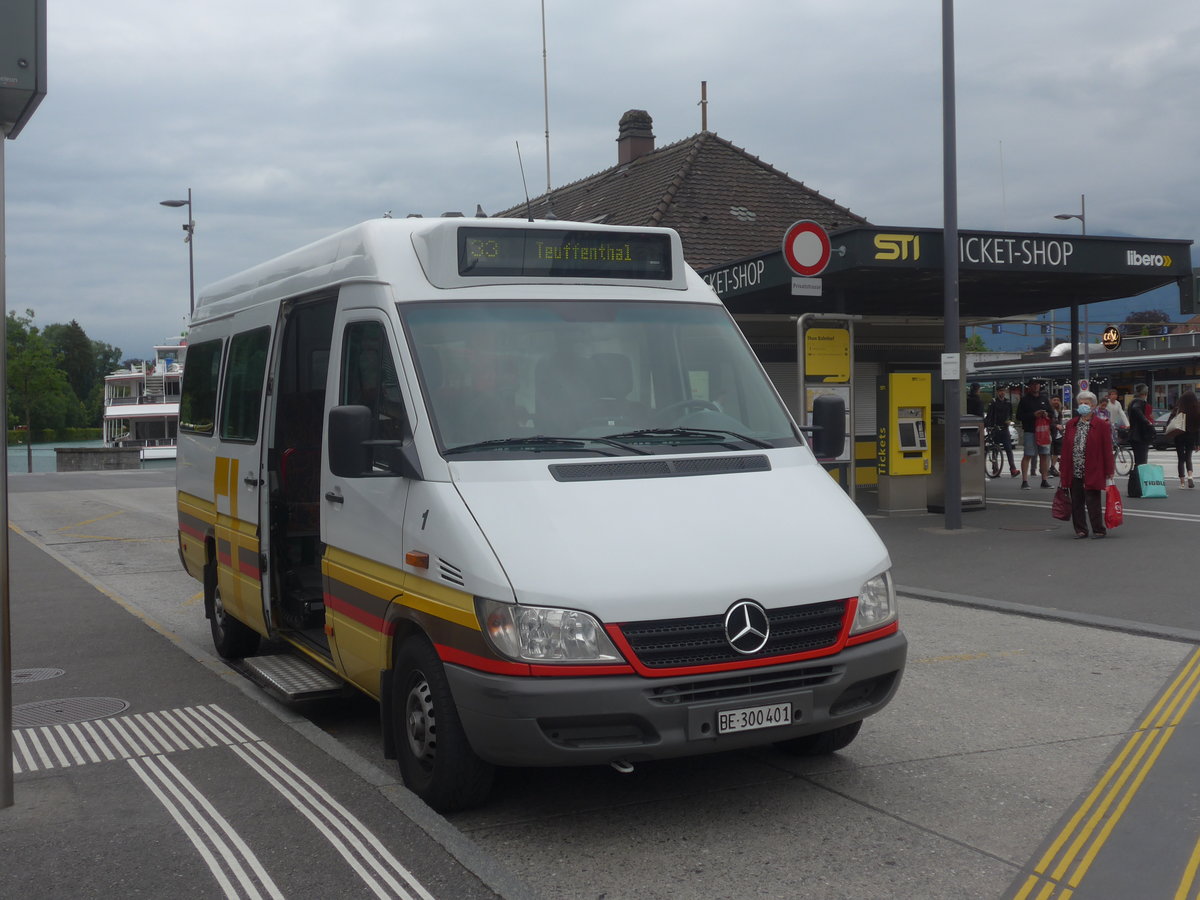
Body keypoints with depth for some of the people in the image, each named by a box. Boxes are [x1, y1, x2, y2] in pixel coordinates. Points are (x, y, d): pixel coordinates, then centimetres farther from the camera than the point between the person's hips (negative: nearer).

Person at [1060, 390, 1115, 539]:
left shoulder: (1102, 425, -1)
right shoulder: (1071, 425, 11)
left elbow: (1107, 450, -2)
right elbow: (1065, 449, 12)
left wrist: (1109, 472, -5)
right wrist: (1064, 471, 8)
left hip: (1092, 472, -4)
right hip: (1074, 472, 4)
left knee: (1093, 502, -2)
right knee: (1076, 503, 8)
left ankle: (1098, 530, 11)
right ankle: (1080, 530, 18)